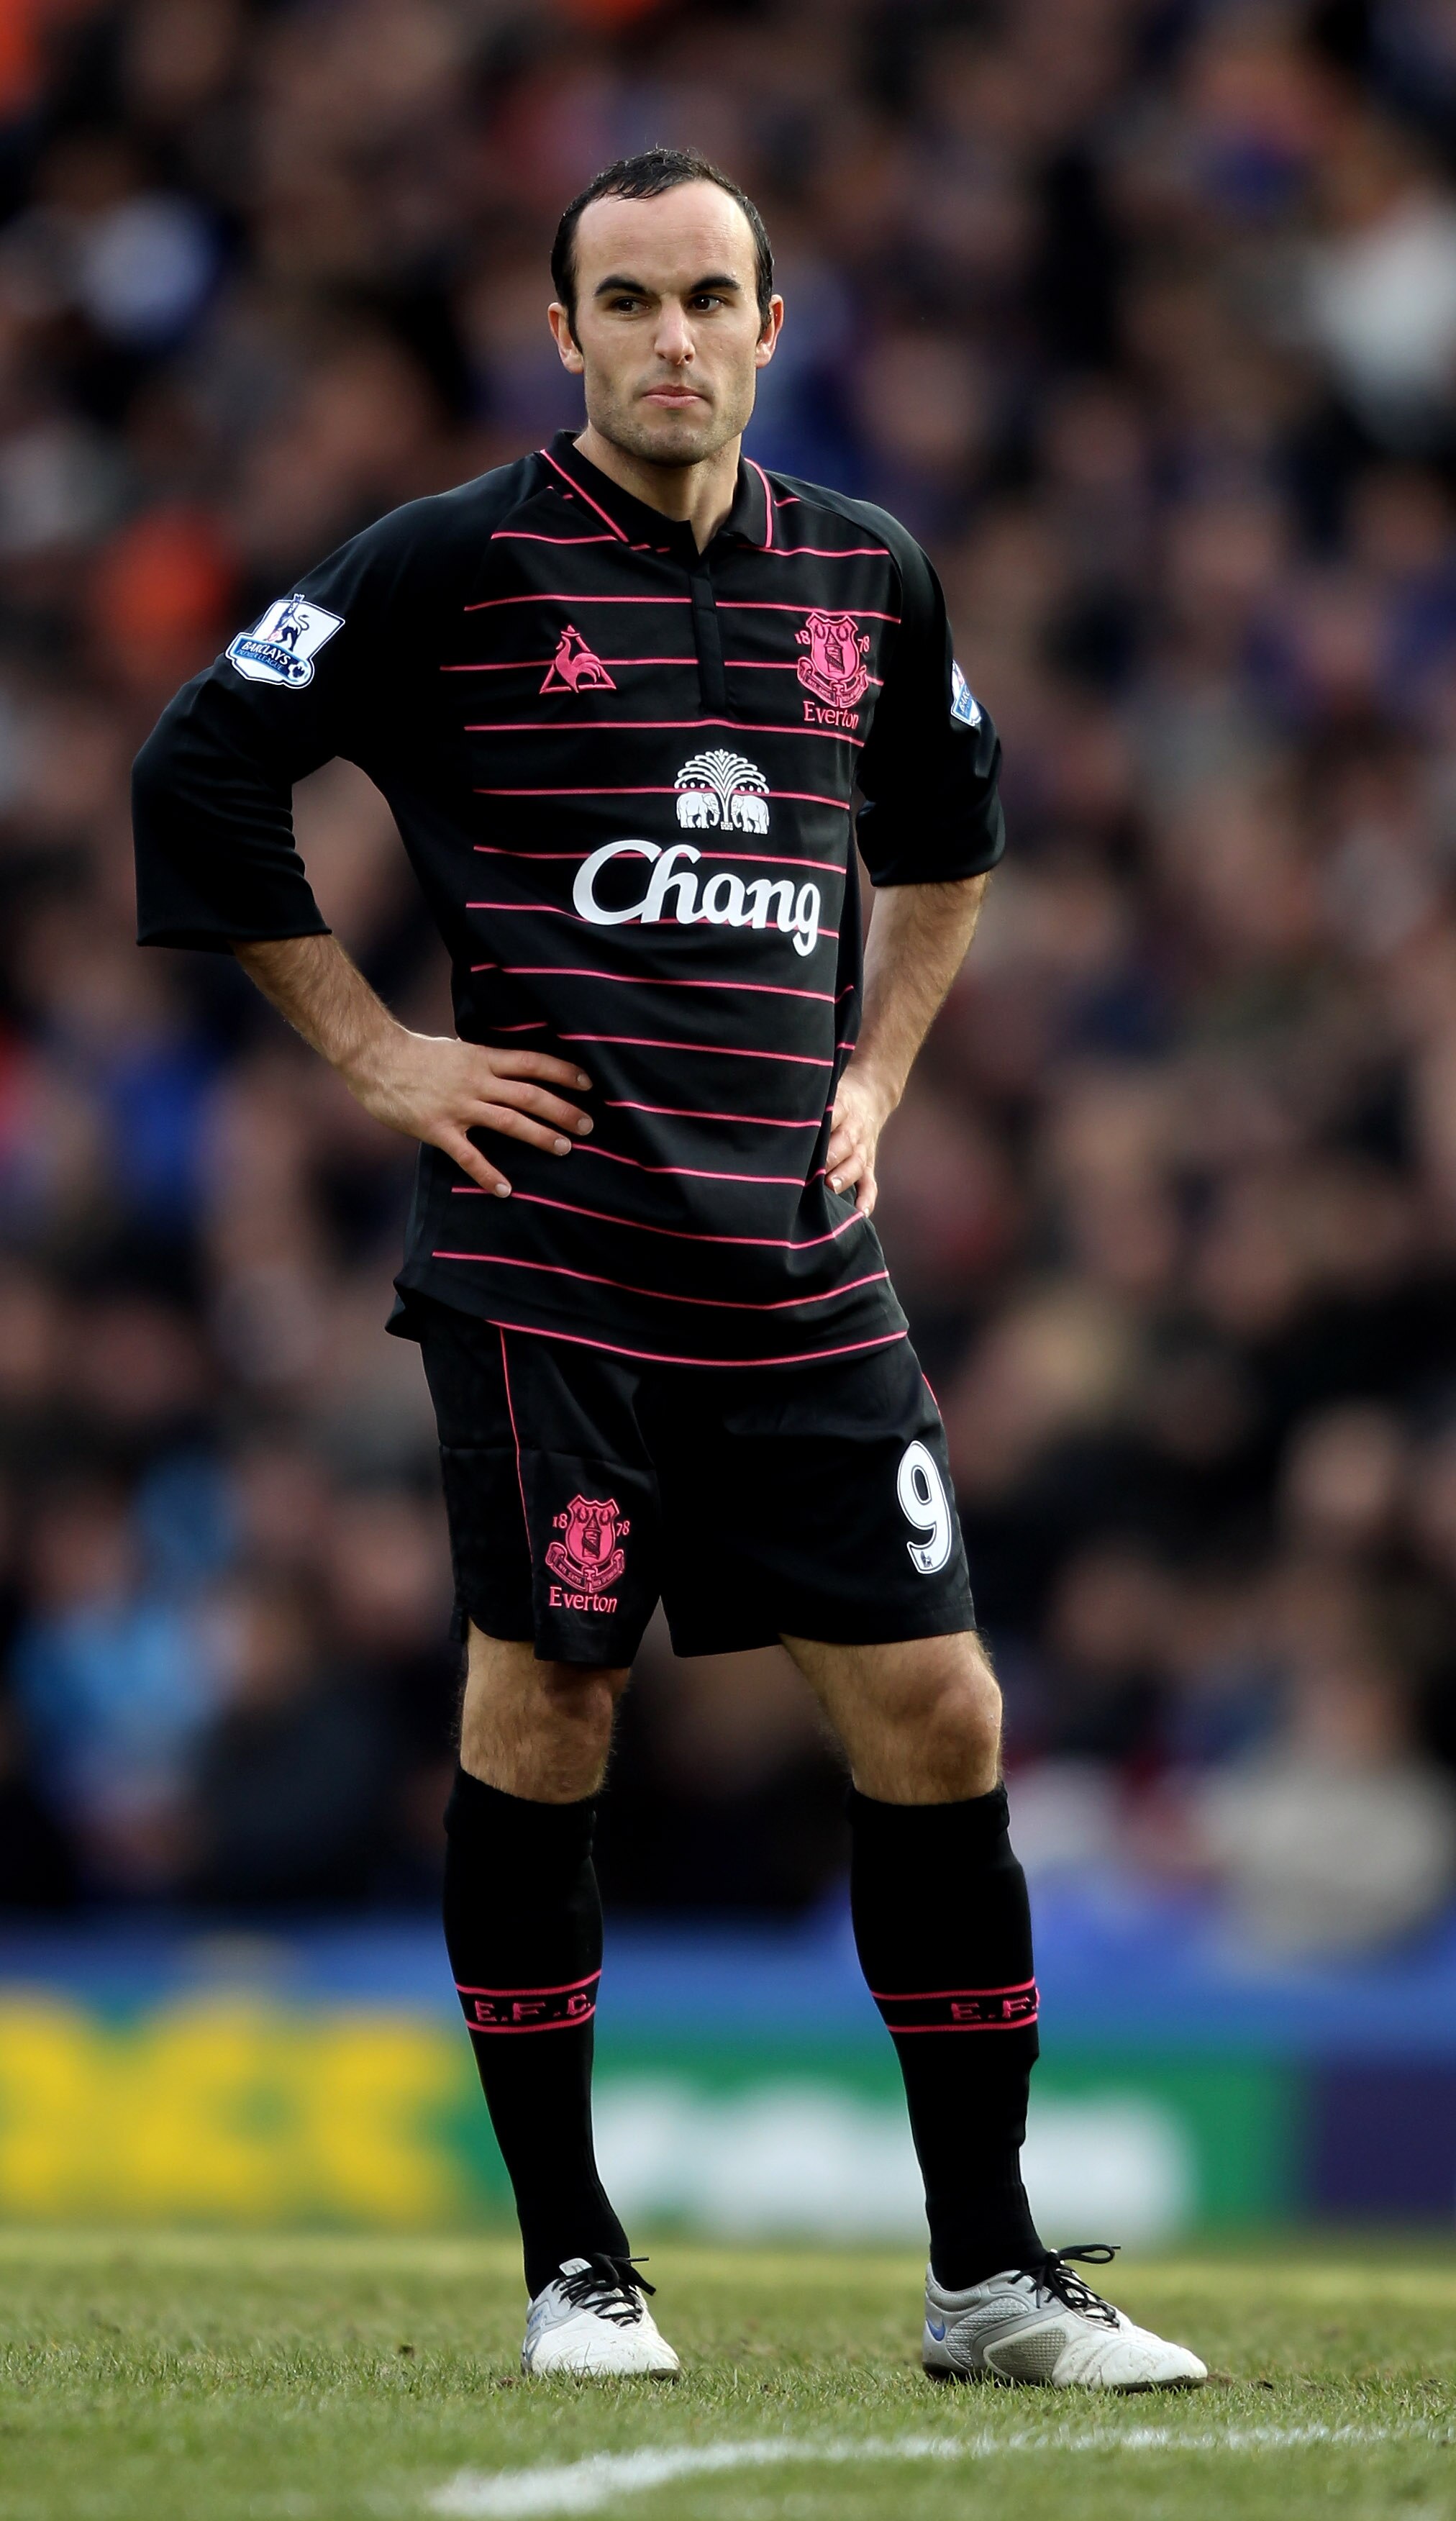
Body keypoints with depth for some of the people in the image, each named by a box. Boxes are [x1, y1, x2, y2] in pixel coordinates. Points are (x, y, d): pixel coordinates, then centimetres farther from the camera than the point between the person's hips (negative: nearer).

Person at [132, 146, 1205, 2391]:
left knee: (935, 1715, -1)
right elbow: (202, 768, 0)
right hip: (549, 1254, -4)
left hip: (803, 1272, 4)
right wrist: (374, 1051, -1)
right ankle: (570, 2262, 9)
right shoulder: (458, 565, -2)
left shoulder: (866, 580, 12)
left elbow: (949, 830, 30)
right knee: (543, 1708, -2)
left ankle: (991, 2270, 7)